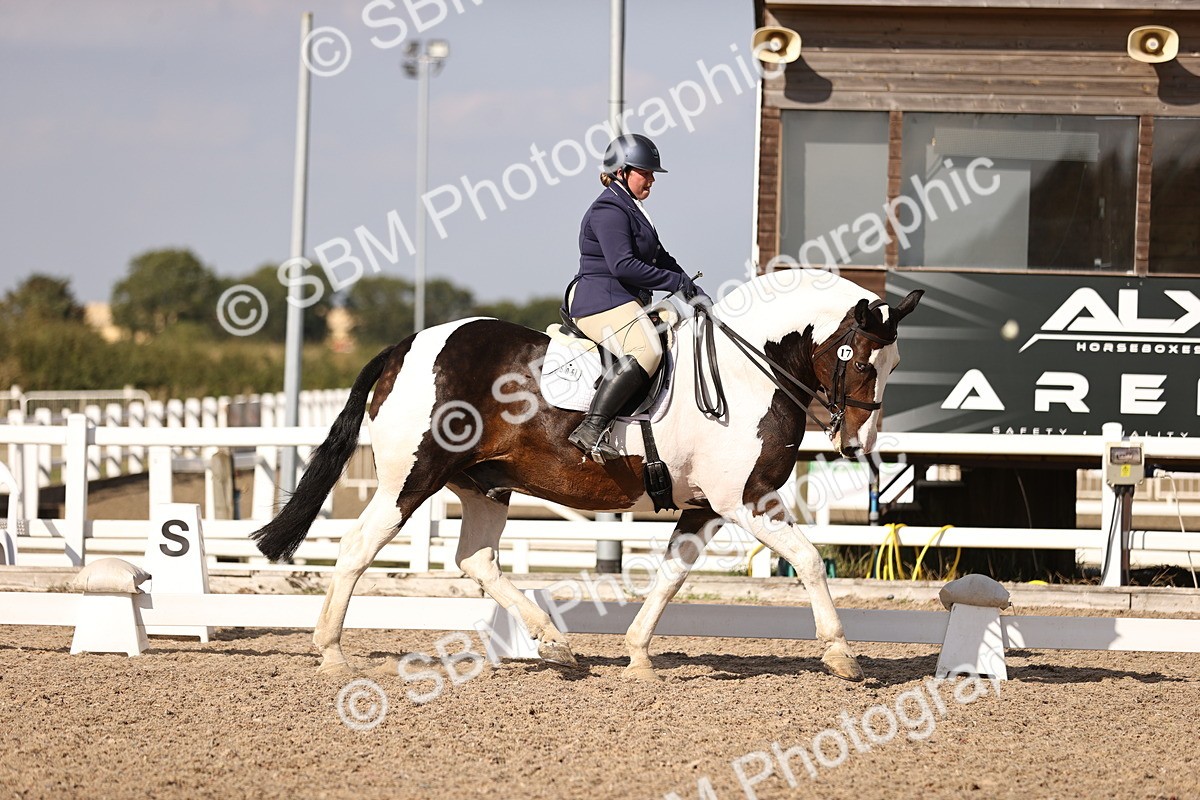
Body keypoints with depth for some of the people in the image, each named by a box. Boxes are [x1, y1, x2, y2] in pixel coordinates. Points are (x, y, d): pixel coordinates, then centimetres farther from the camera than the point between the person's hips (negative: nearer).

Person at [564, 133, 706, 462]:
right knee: (645, 350, -33)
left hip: (627, 303, 11)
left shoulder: (632, 210, 24)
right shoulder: (609, 210, -11)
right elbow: (624, 265, -21)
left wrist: (693, 289, 14)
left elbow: (660, 257, 28)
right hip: (600, 301, -11)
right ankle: (591, 429, -40)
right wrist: (676, 282, -16)